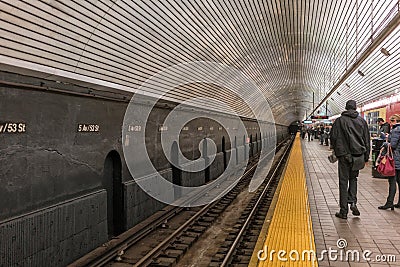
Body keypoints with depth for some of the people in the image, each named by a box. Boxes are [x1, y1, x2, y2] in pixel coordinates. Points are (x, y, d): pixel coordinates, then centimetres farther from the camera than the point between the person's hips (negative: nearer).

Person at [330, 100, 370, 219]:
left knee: (343, 182, 2)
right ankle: (353, 202, 7)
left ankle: (344, 211, 6)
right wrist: (366, 156, 15)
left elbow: (333, 137, -4)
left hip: (344, 155, -3)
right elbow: (367, 140, 9)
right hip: (358, 155, 3)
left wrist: (335, 150, 13)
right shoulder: (362, 121, 6)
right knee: (353, 178, 22)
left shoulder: (340, 120, -4)